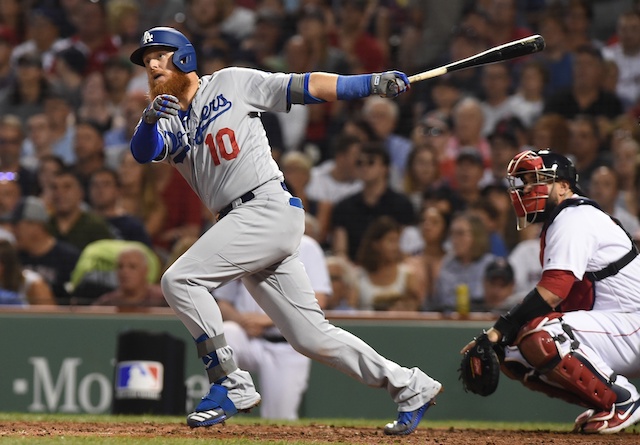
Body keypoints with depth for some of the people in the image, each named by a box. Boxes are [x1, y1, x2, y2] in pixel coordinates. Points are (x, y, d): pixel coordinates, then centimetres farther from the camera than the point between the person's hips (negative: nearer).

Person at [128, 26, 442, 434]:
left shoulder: (232, 83, 6)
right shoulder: (170, 124, 19)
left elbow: (303, 87, 3)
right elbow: (143, 152, -1)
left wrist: (372, 83, -6)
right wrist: (151, 118, -23)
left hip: (268, 206, -7)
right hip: (239, 224, 7)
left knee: (180, 279, -17)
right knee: (312, 338, 4)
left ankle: (231, 385, -12)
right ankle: (409, 387, 13)